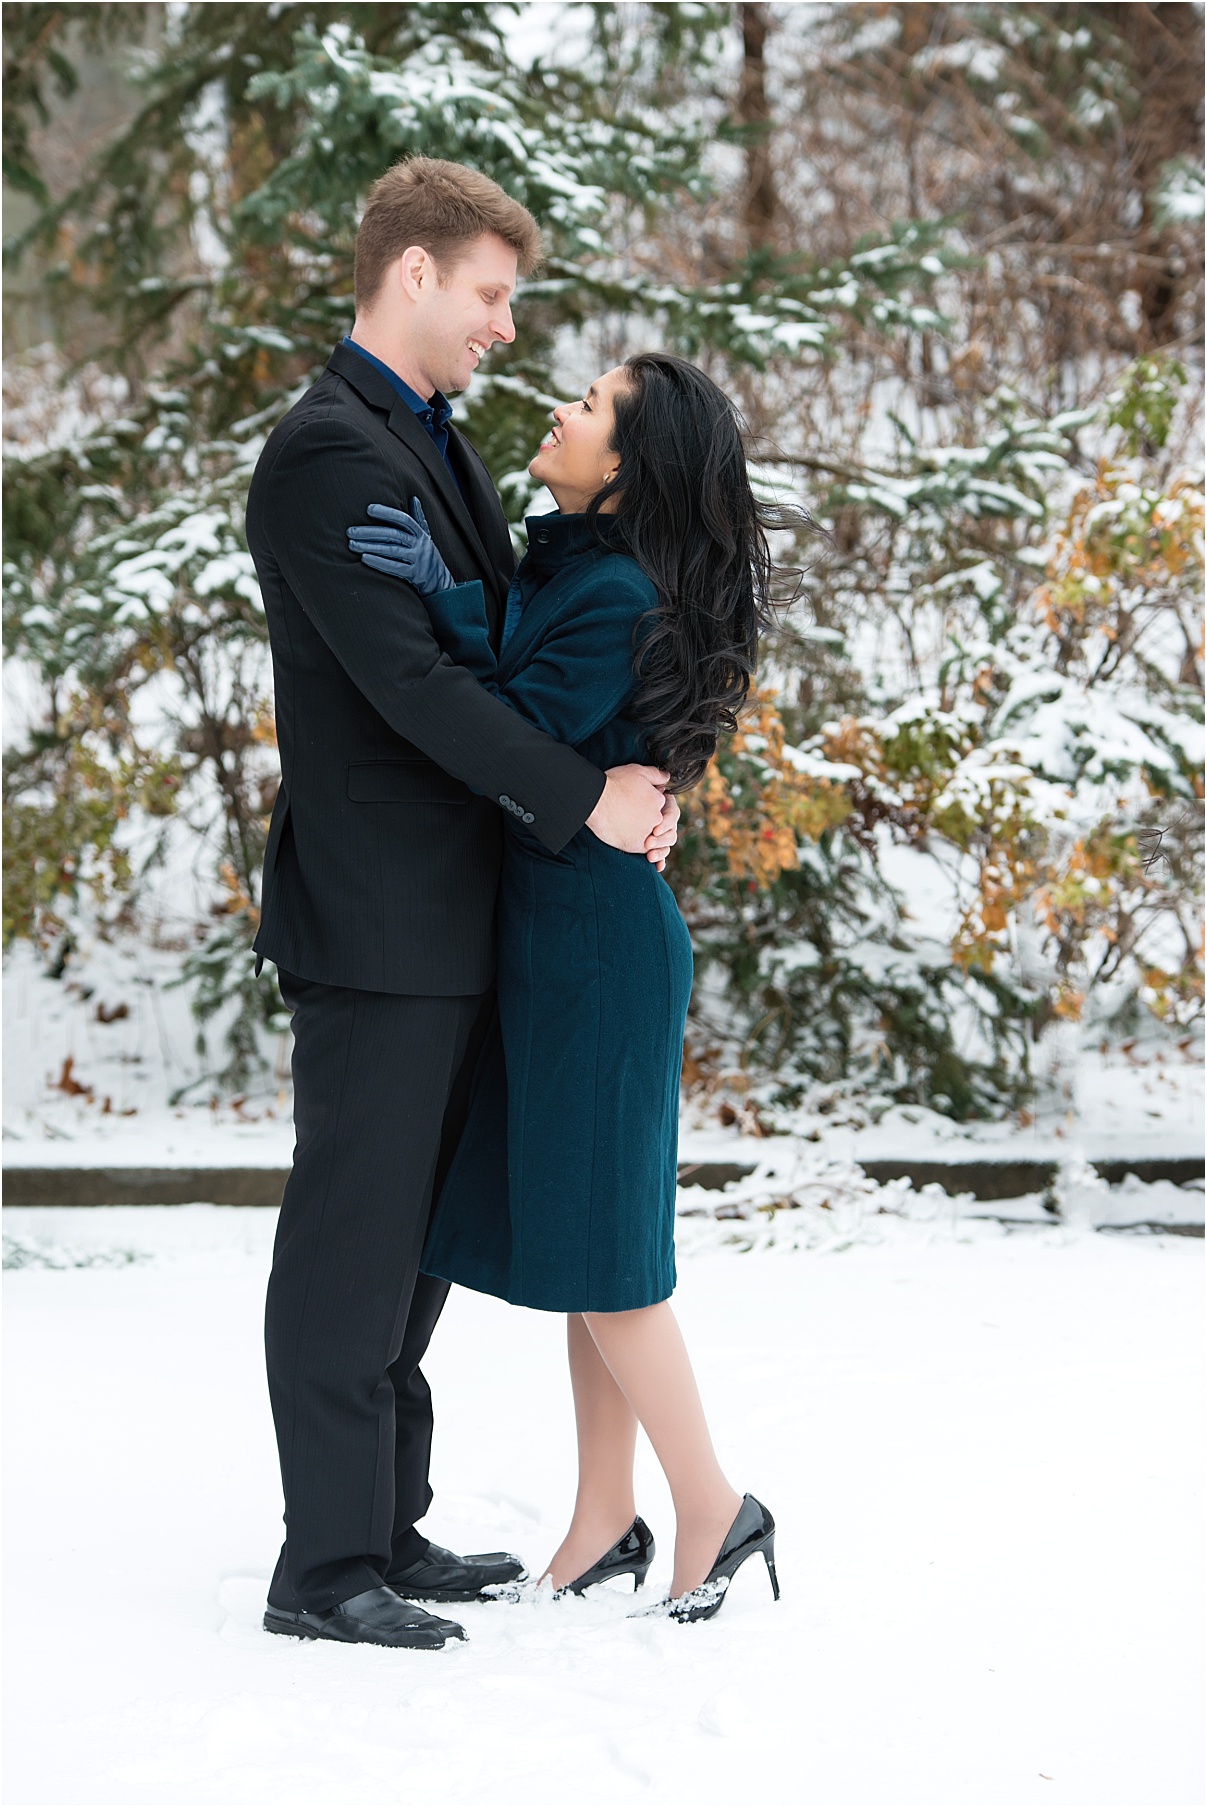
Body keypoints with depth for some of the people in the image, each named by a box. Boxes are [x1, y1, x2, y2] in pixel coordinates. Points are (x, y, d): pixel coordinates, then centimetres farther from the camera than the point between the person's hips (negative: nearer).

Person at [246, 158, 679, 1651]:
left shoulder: (432, 442, 18)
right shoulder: (327, 450, -14)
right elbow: (406, 677, -21)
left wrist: (628, 774, 6)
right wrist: (582, 799, -16)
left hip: (449, 919, 10)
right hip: (375, 922, -10)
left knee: (411, 1239, 14)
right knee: (351, 1240, -4)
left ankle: (389, 1531, 23)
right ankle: (327, 1568, 4)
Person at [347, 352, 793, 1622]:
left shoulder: (615, 594, -19)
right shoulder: (562, 565, 10)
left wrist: (441, 601, -22)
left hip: (593, 942, -10)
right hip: (553, 933, 10)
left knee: (596, 1245, -1)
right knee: (574, 1238, 13)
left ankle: (713, 1510, 11)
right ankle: (606, 1526, 22)